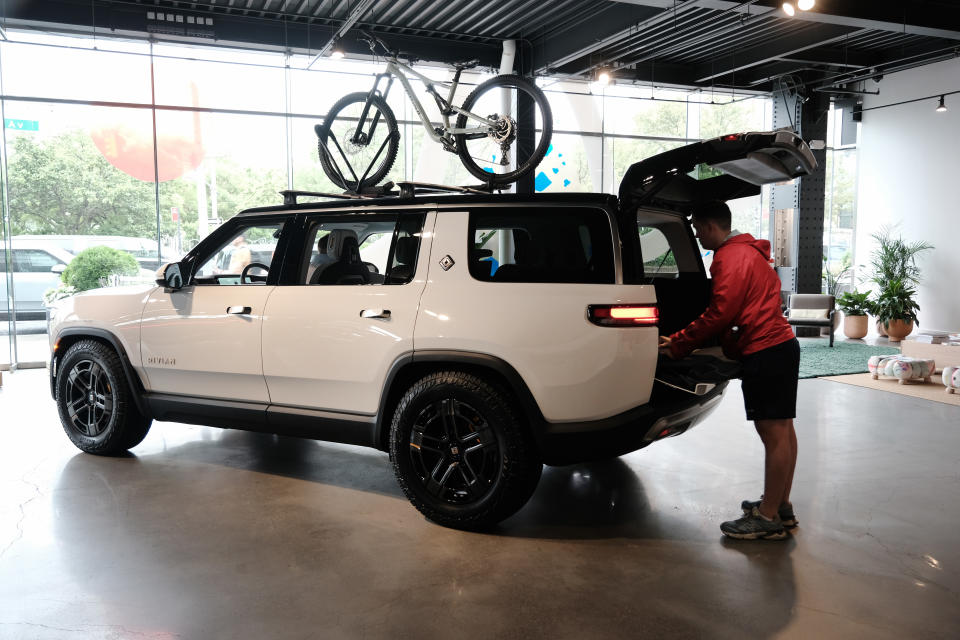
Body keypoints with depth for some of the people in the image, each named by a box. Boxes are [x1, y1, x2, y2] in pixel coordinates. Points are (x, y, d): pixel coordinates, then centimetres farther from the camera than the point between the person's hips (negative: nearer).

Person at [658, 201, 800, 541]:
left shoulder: (731, 258, -14)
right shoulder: (749, 251, 20)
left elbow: (718, 315, -18)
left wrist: (677, 344, -9)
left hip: (765, 352, -11)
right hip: (780, 345, 11)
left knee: (774, 433, -7)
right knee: (781, 429, 15)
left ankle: (768, 518, -1)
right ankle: (780, 506, 25)